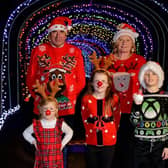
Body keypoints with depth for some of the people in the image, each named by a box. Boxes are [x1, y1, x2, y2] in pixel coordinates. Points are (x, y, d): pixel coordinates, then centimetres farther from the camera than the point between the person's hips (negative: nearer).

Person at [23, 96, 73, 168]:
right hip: (41, 157, 0)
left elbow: (70, 132, 11)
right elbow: (26, 133, 11)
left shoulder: (60, 124, -4)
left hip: (56, 157, 0)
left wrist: (63, 143, 4)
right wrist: (33, 141, 1)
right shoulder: (36, 125, -4)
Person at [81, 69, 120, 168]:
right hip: (91, 142, 1)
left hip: (109, 143, -1)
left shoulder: (114, 99, -4)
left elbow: (117, 118, 4)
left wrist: (112, 132, 5)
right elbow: (84, 119, 7)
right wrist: (91, 131, 9)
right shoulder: (86, 99, -3)